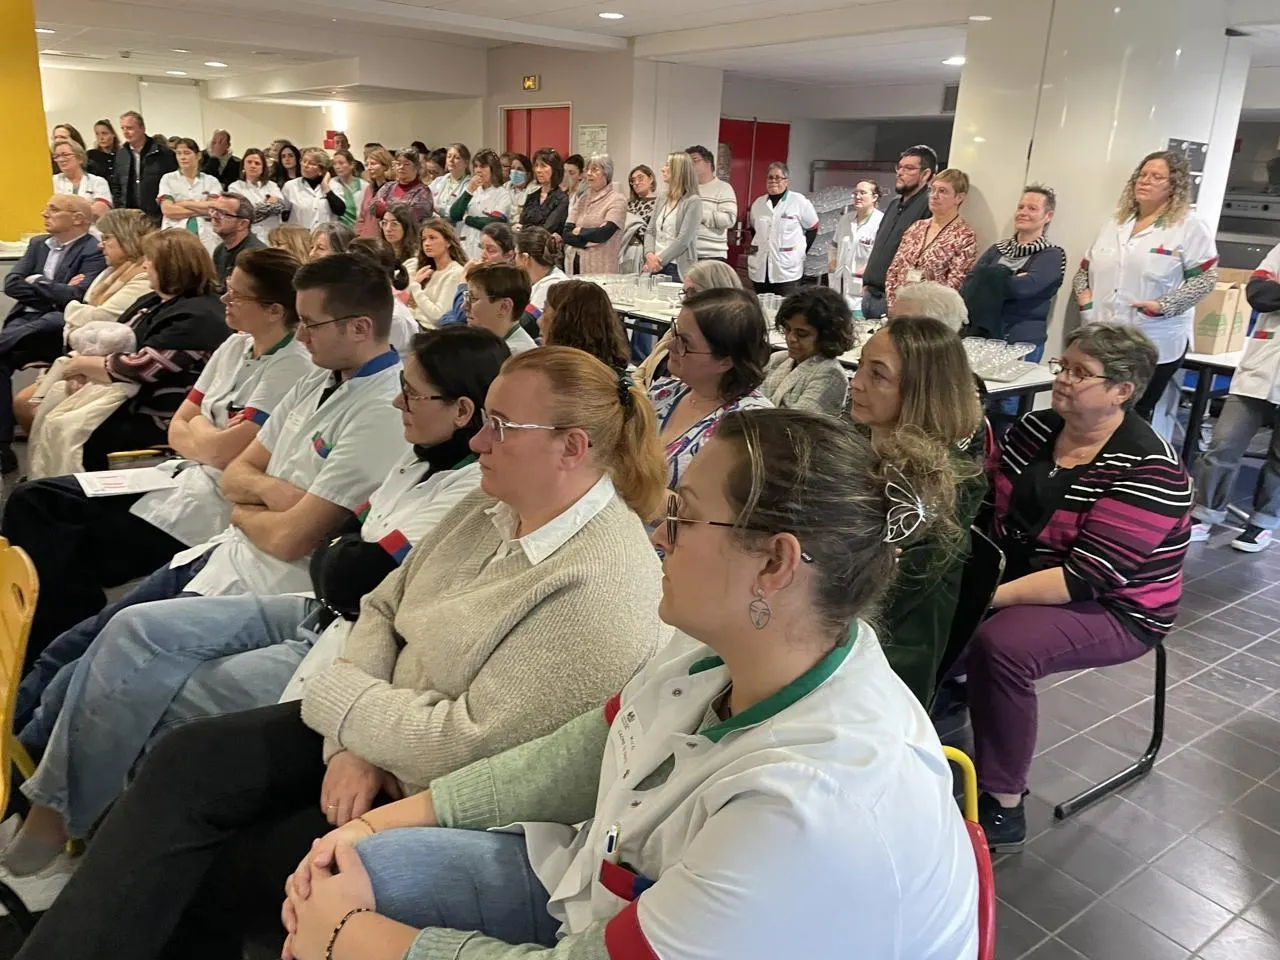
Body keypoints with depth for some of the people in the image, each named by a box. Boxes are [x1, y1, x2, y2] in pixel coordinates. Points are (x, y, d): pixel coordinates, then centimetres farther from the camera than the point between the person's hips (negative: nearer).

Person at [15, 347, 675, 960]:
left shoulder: (602, 586, -26)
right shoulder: (491, 507, 1)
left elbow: (469, 745, -27)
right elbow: (383, 607, 5)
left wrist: (335, 692, -13)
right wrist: (352, 745, -10)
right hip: (370, 733, 8)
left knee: (203, 882, -6)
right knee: (184, 762, -7)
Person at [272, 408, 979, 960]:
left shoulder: (815, 810, -37)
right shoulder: (726, 644, -12)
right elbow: (574, 759, -2)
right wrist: (378, 824, -3)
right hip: (609, 886, 6)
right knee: (349, 872, 0)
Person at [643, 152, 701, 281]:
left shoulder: (693, 202, -7)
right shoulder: (662, 197, 13)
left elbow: (683, 240, -14)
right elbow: (650, 231, 11)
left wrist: (660, 260, -15)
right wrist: (650, 254, -7)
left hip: (678, 268, -6)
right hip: (654, 266, 6)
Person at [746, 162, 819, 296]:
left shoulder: (800, 201, -3)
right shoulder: (758, 203, 12)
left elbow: (812, 229, 5)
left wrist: (800, 253, 2)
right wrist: (752, 248, 14)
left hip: (787, 271, -5)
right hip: (760, 270, 5)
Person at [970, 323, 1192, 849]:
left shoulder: (1148, 471, -20)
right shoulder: (1035, 427, 0)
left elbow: (1086, 578, -26)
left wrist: (992, 596, -31)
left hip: (1111, 609, -6)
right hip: (1018, 573, 7)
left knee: (1000, 643, -32)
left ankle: (1003, 808, -18)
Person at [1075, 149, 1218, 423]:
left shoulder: (1189, 228, -4)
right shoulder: (1114, 225, 15)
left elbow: (1204, 278, -9)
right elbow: (1085, 269, 21)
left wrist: (1164, 305, -19)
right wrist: (1083, 293, 1)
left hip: (1156, 347, -5)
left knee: (1134, 416, 3)